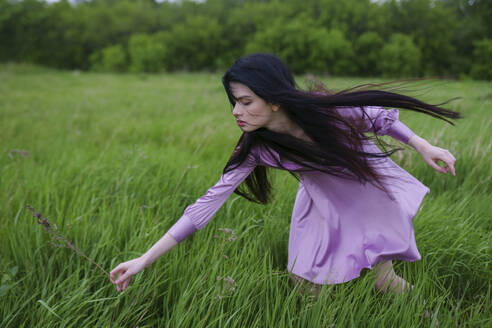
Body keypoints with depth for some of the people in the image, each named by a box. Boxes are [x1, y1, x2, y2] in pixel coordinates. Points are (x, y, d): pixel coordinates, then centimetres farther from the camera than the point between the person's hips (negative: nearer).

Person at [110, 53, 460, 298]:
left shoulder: (328, 108, -34)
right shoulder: (256, 148, -25)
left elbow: (380, 118, -13)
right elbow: (210, 201, -25)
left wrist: (424, 147, -8)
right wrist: (145, 260, -26)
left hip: (372, 191, -2)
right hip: (322, 202, 2)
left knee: (384, 283, 1)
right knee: (305, 285, 2)